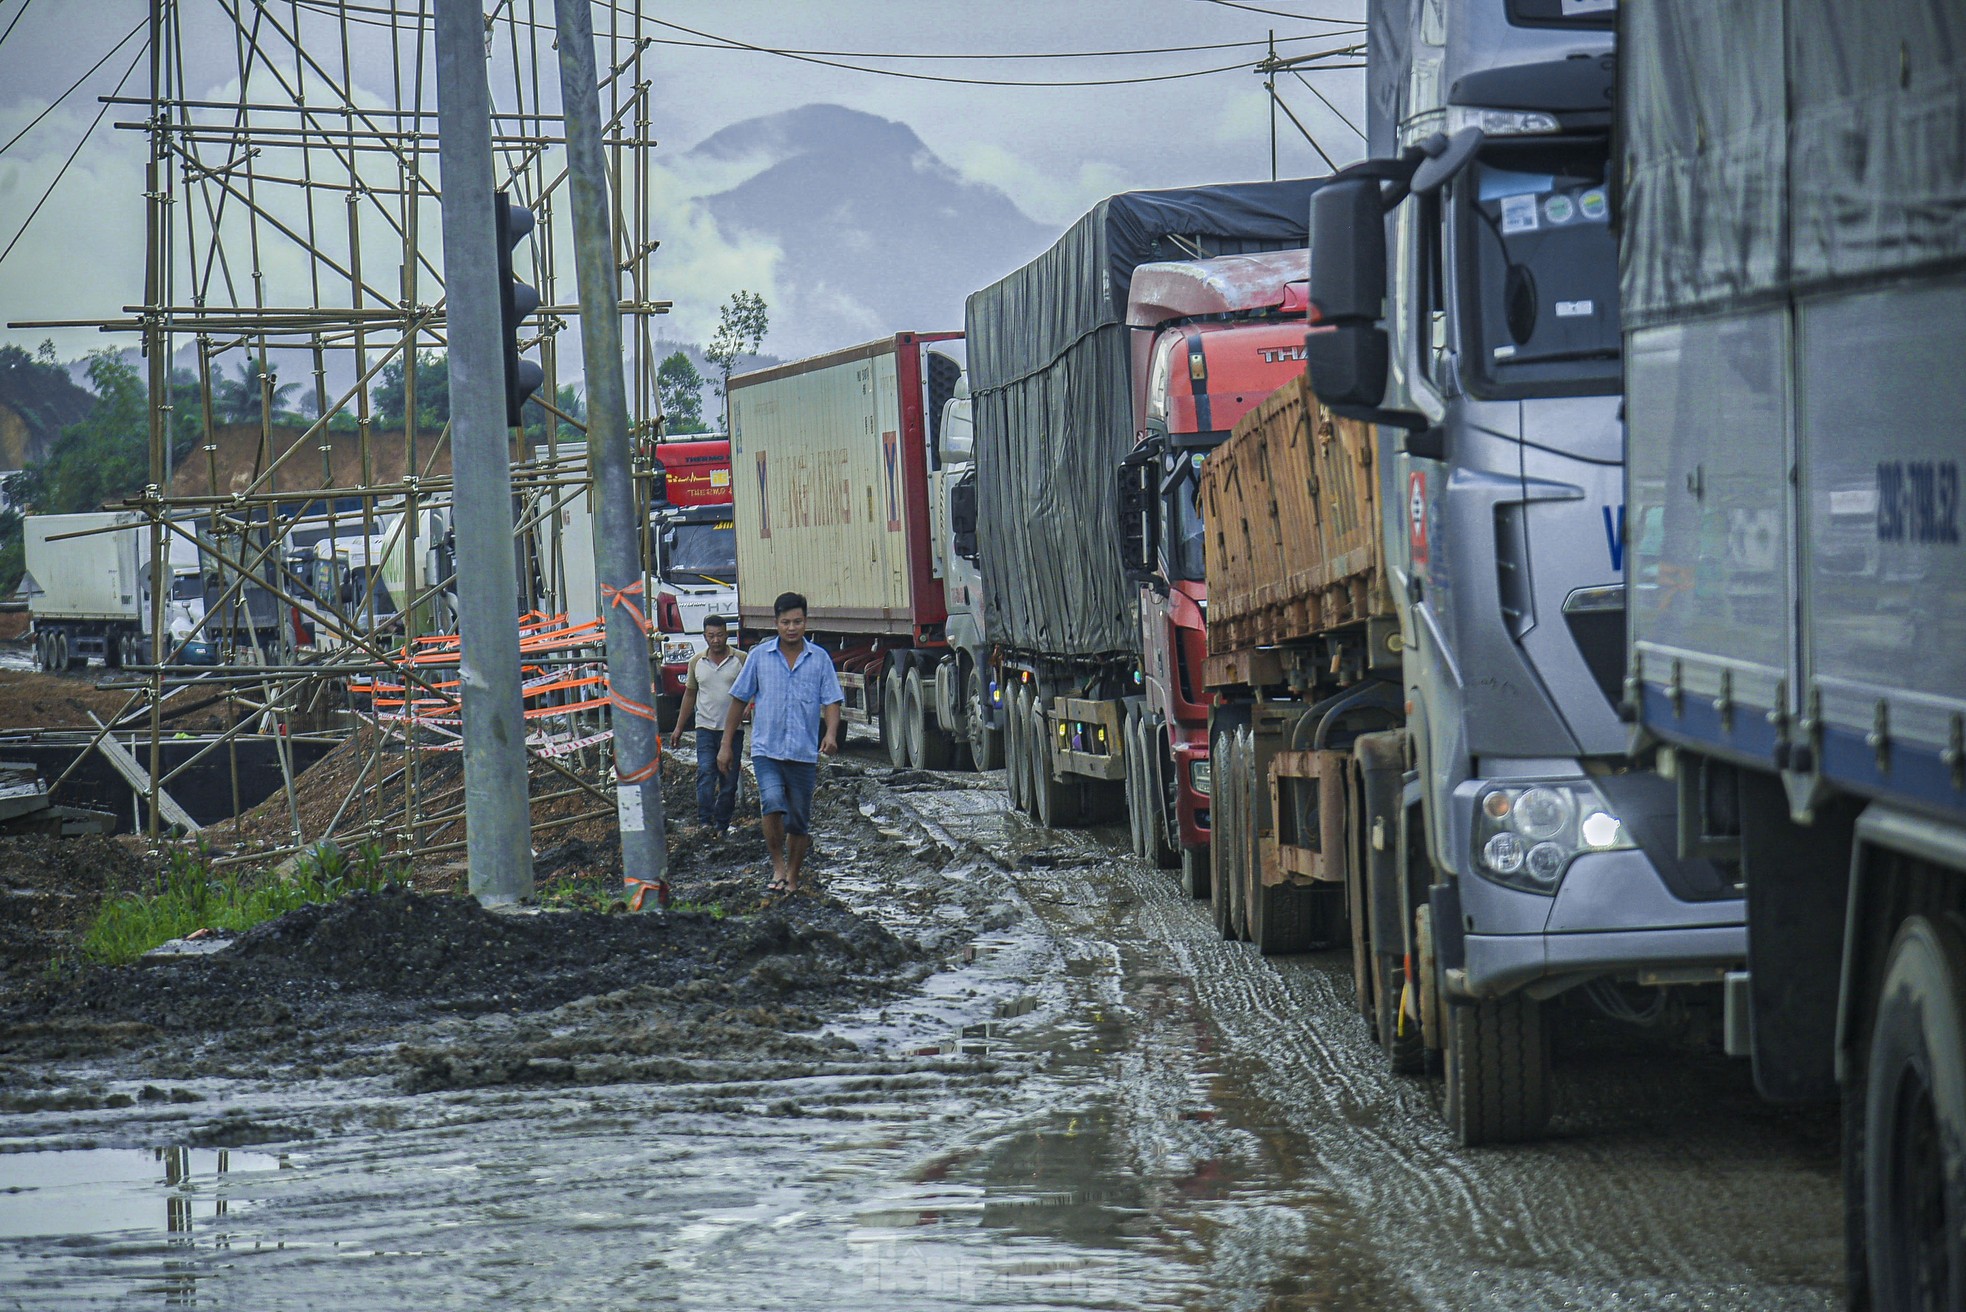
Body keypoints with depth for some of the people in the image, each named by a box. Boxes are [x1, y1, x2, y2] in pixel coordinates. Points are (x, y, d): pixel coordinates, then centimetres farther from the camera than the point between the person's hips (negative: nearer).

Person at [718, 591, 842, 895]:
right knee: (773, 804, -24)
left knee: (798, 820, 8)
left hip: (804, 753, 1)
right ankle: (778, 867, -8)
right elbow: (739, 699, 10)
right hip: (766, 750, -1)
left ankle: (793, 876, 25)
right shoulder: (760, 656, 4)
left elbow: (831, 701, 2)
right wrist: (726, 745, 9)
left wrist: (831, 734, -19)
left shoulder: (819, 659, 4)